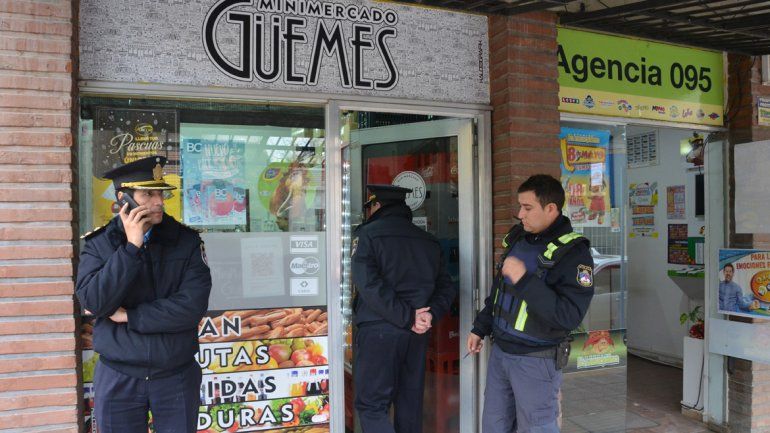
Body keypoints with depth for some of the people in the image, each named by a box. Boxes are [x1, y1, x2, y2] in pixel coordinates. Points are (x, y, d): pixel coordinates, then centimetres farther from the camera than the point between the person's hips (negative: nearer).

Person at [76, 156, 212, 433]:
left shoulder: (187, 241, -6)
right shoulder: (99, 244, -3)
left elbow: (193, 306, -15)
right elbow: (93, 303, -17)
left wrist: (128, 316, -13)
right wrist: (131, 247, -20)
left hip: (177, 376, 0)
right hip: (117, 378, 0)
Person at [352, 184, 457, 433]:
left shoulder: (367, 234, -4)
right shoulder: (428, 240, 12)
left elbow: (369, 285, -18)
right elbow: (446, 287, 7)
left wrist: (407, 318, -16)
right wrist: (430, 314, -5)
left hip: (378, 331, -5)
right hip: (416, 335, 6)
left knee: (371, 406, 1)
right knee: (410, 403, 16)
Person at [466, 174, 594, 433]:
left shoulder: (573, 253, -17)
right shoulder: (517, 237, 4)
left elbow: (570, 316, -26)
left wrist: (524, 279, -28)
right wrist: (480, 328, 21)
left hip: (536, 361, -7)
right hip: (499, 351, 7)